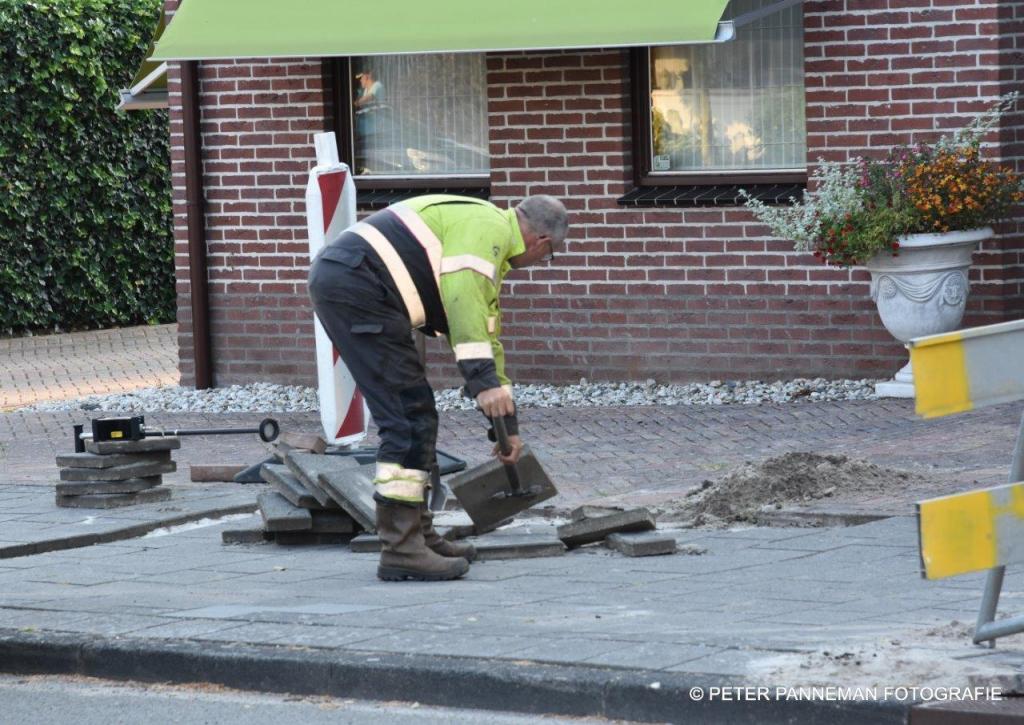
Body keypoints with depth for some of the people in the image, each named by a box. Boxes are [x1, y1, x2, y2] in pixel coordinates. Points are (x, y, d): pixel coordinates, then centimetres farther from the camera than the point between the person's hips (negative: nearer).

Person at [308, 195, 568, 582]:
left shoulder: (491, 238, 29)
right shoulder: (491, 227, -4)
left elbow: (485, 336, 36)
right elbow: (462, 295, -20)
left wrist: (508, 425, 39)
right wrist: (483, 380, -23)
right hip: (358, 285, -11)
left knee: (416, 416, 16)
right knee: (408, 418, -10)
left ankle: (418, 535, 22)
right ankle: (400, 551, -11)